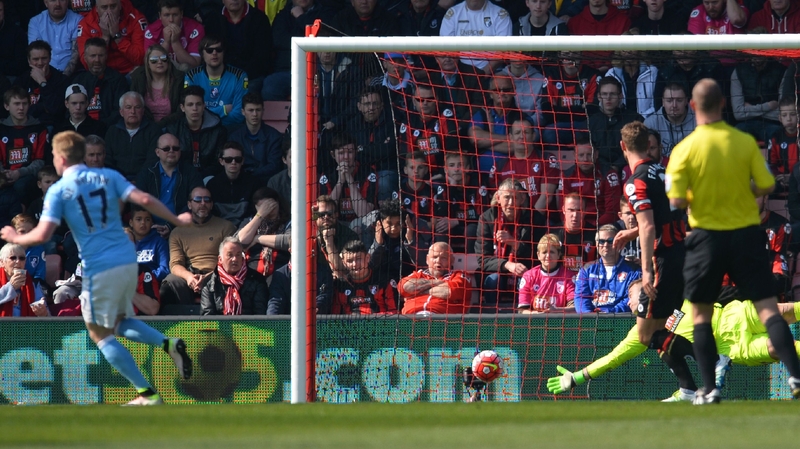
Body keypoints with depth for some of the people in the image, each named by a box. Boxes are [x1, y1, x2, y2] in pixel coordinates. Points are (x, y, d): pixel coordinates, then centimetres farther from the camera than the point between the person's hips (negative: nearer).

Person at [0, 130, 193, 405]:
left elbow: (42, 235, -13)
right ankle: (169, 344, -1)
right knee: (120, 321, 26)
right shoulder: (108, 177, 7)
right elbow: (145, 200, -3)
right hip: (128, 261, 6)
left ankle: (147, 393, -1)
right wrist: (177, 220, 11)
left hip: (100, 269, -6)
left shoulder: (58, 191, -5)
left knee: (100, 334, 7)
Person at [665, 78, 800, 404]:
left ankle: (709, 389, 6)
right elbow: (767, 186, -1)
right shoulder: (746, 142, -4)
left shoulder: (685, 149, -8)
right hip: (746, 235, 1)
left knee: (701, 315, 12)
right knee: (768, 308, 0)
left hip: (707, 237, -1)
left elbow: (676, 200, -12)